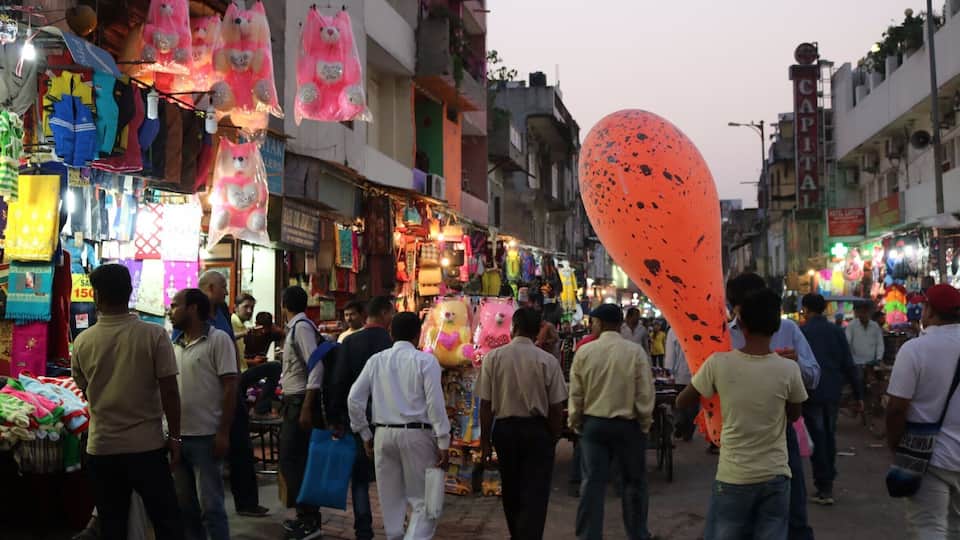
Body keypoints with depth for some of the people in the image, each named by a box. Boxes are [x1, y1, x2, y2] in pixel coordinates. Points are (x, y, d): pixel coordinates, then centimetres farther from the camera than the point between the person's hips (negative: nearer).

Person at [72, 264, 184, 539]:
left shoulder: (83, 341, -2)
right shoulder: (154, 335, -11)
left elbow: (85, 391, 13)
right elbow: (169, 392, -10)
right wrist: (175, 437, 0)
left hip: (101, 448, 3)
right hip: (147, 444, -3)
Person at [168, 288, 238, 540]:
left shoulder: (218, 340, -7)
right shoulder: (175, 346, 12)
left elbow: (230, 387, -11)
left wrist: (223, 433, -16)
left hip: (206, 437, -7)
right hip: (178, 436, 7)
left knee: (210, 505, -2)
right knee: (185, 504, 15)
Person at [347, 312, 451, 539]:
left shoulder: (376, 360, 6)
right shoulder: (425, 361, -5)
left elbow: (354, 399, 4)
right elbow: (435, 403, -11)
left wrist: (365, 435, 13)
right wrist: (443, 444, -7)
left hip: (384, 435, 4)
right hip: (416, 434, -4)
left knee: (391, 499, 16)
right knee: (424, 500, 3)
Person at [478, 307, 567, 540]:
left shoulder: (493, 357, -7)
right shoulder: (548, 361, -10)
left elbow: (485, 404, -5)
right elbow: (556, 407, -6)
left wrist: (485, 440, 6)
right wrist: (553, 438, 9)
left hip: (504, 429, 2)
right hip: (537, 431, -2)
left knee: (511, 492, 20)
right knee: (535, 494, 3)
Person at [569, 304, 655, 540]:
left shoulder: (584, 351, -6)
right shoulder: (635, 351, -10)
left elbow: (575, 393, -1)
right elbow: (645, 393, -8)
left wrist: (575, 422, 11)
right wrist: (645, 424, 4)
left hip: (593, 423, 1)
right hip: (627, 424, -1)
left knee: (592, 482, 6)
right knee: (634, 481, 14)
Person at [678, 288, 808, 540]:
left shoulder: (718, 364, -13)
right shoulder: (789, 369, -10)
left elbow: (682, 402, 2)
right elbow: (794, 416, 7)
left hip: (733, 477, -1)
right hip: (775, 476, 1)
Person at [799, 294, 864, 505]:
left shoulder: (801, 332, -7)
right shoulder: (836, 331, 4)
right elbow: (849, 365, 2)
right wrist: (858, 394, 6)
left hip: (812, 394, -4)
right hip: (833, 393, 4)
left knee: (817, 439, 1)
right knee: (829, 436, 17)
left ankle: (823, 488, -1)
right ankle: (828, 483, 25)